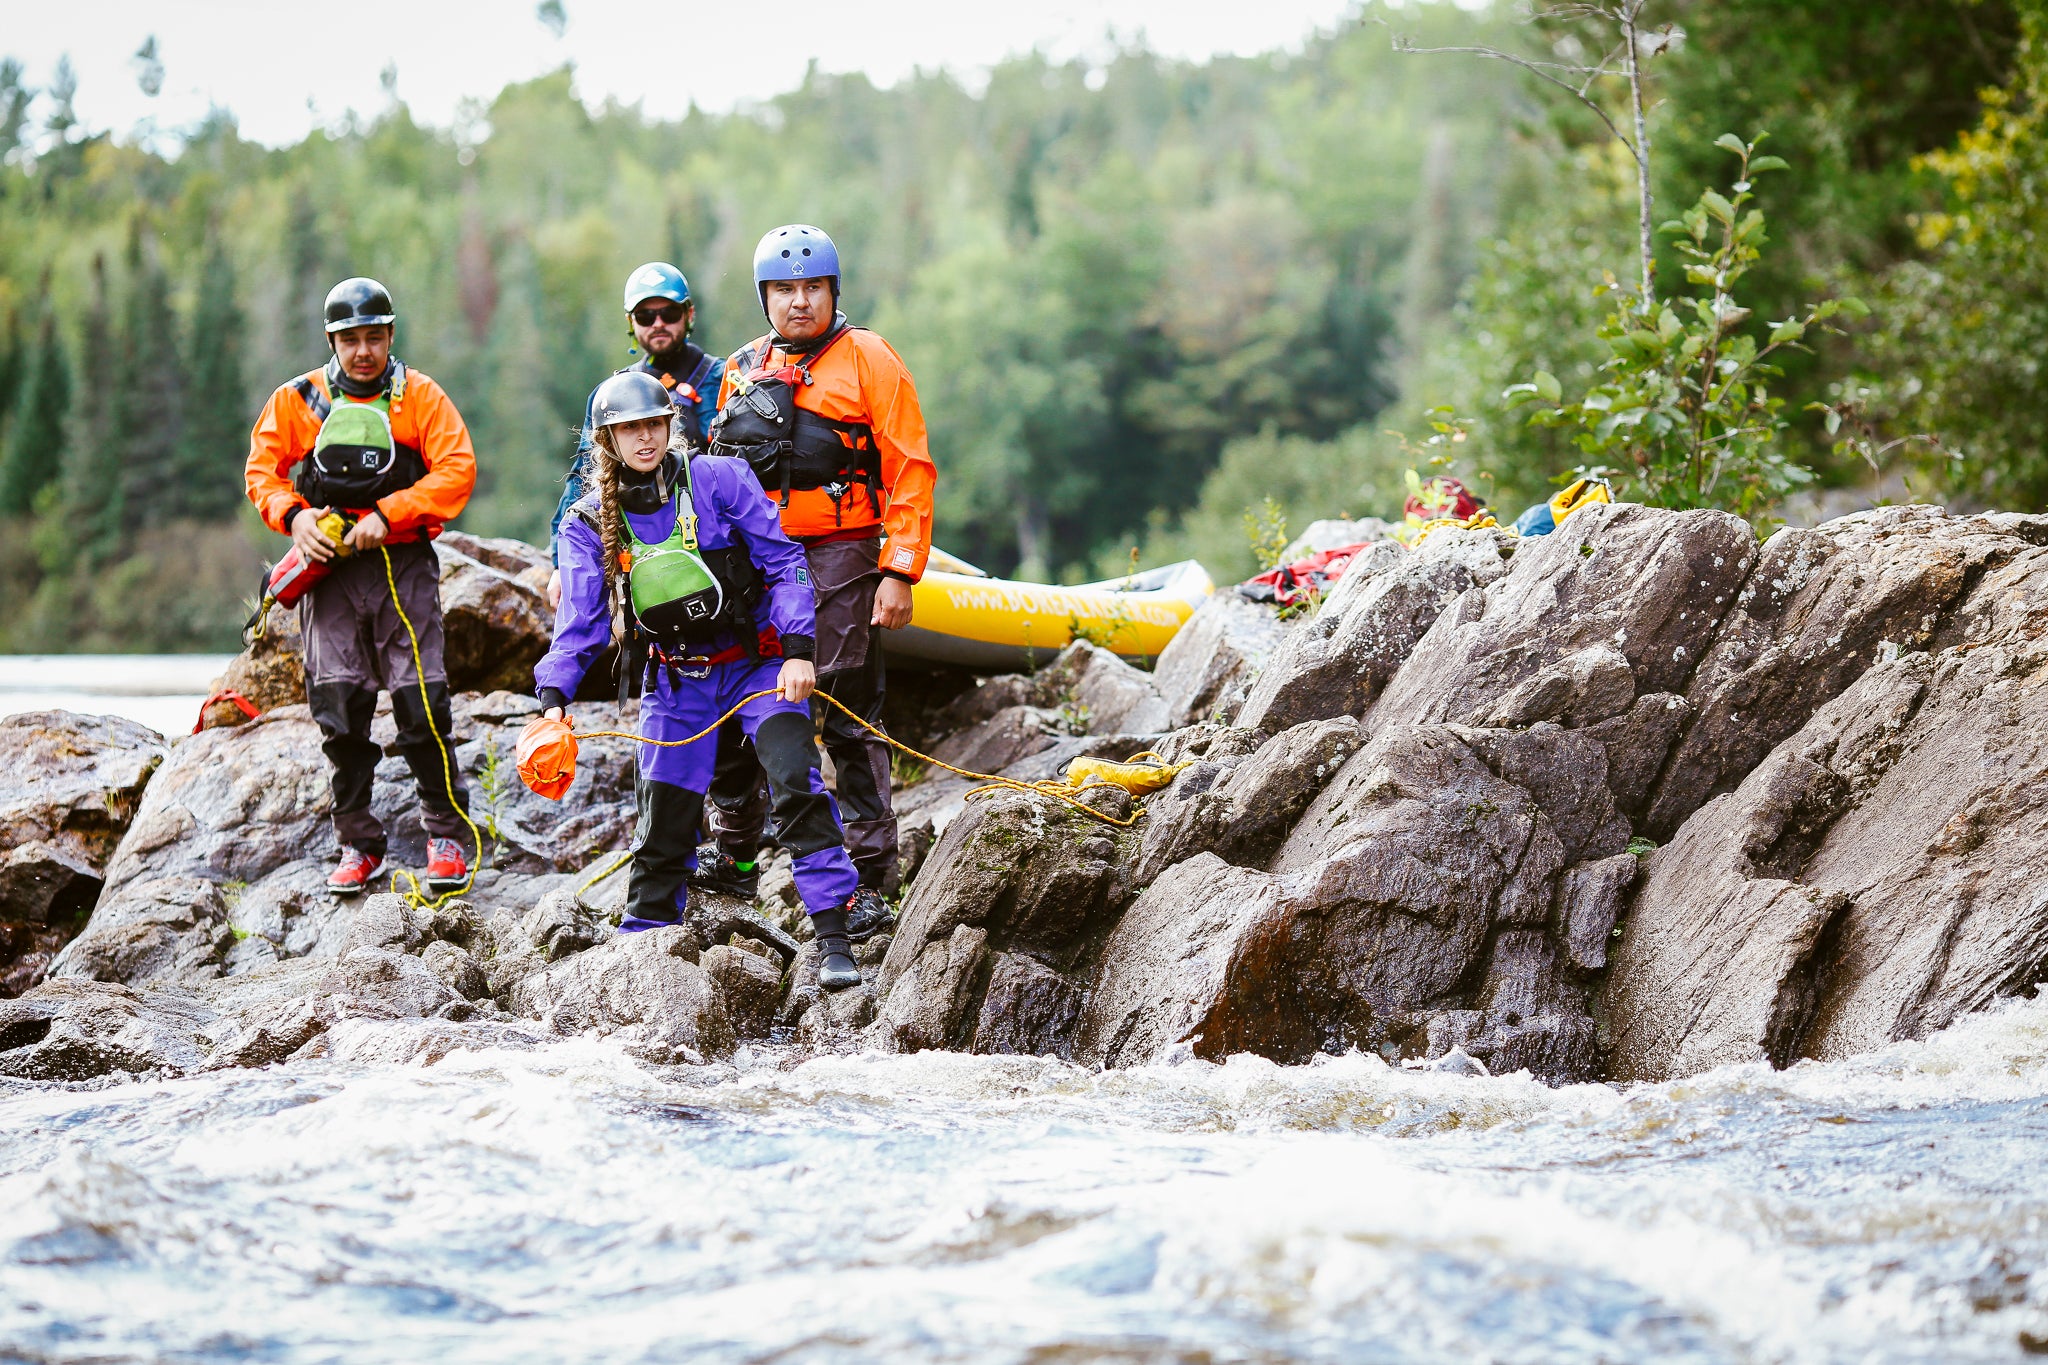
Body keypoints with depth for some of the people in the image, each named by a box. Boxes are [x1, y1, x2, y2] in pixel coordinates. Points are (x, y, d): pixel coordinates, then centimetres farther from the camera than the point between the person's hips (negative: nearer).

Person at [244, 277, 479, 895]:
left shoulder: (420, 397, 3)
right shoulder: (296, 401, 9)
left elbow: (456, 470, -6)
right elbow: (262, 470, 11)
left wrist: (386, 514, -15)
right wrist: (293, 515, -9)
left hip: (404, 565, -2)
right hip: (330, 566, 2)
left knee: (421, 702, -7)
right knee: (339, 705, -1)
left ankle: (446, 837, 4)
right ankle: (358, 844, 8)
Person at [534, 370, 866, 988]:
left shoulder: (718, 480, -7)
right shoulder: (589, 525, 1)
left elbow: (784, 562, -6)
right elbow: (579, 623, -2)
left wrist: (798, 650, -14)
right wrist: (554, 695, -18)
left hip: (757, 664, -3)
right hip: (675, 680, 3)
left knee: (796, 783, -21)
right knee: (663, 816, 3)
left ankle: (833, 938, -22)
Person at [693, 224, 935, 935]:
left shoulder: (867, 359, -1)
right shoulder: (742, 371, 16)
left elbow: (910, 470, -6)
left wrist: (899, 571, -13)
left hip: (837, 557, -6)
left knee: (851, 719, -5)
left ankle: (869, 884, -2)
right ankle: (733, 857, 25)